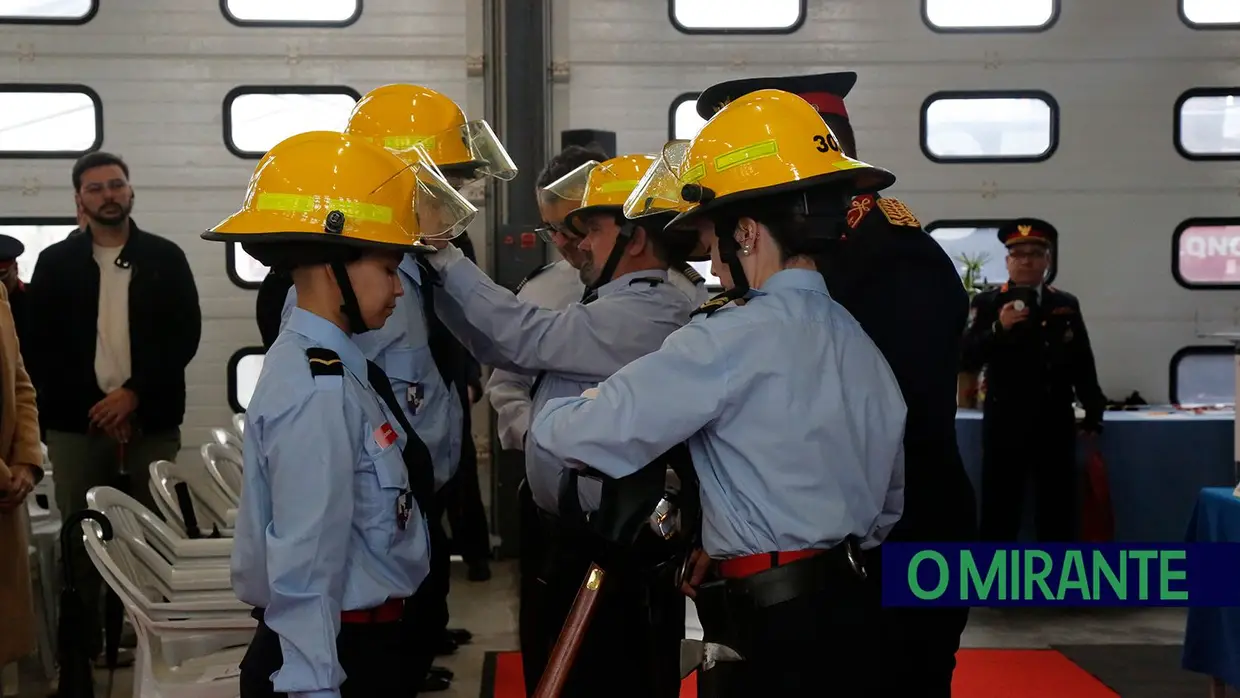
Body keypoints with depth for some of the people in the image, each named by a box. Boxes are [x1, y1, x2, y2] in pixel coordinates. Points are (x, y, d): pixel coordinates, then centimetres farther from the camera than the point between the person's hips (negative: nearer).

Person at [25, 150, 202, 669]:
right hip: (77, 423, 1)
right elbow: (38, 346, 3)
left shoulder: (165, 258, 8)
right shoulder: (56, 263, 9)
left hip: (151, 422, 0)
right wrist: (95, 407, -8)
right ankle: (83, 650, 12)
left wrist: (134, 393, -11)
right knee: (81, 543, 3)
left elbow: (185, 335, 1)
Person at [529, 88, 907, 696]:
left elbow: (585, 432, -20)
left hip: (768, 628, -8)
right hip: (850, 607, 8)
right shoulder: (858, 339, 10)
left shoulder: (734, 337, -16)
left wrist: (547, 423, 4)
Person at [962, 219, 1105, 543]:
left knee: (1058, 514, 8)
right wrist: (998, 328, -21)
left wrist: (1093, 412, 8)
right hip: (1004, 423, -3)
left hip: (1056, 423, 3)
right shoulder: (986, 304, 2)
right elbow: (967, 360, -8)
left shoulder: (1067, 304, 10)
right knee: (999, 512, -2)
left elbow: (1083, 364, 12)